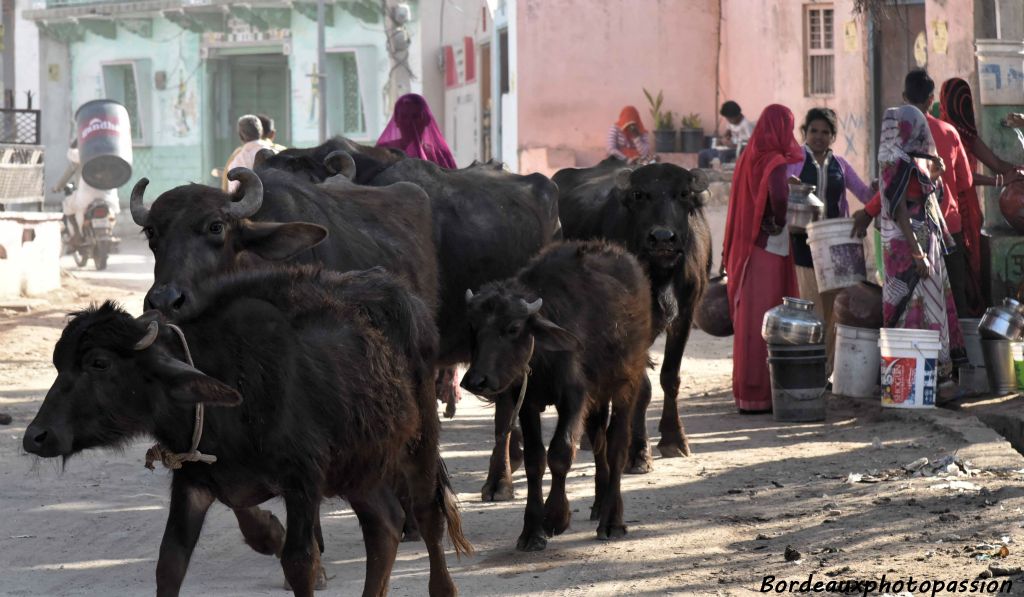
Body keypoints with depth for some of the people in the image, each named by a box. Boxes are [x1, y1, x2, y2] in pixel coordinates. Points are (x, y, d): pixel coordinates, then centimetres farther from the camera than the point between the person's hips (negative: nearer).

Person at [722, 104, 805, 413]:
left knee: (748, 320, 14)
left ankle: (746, 390, 21)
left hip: (745, 247, 8)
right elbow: (779, 195, -32)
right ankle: (758, 395, -2)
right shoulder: (775, 163, -14)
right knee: (763, 321, -3)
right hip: (768, 249, -8)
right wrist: (780, 221, -13)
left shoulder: (748, 158, 9)